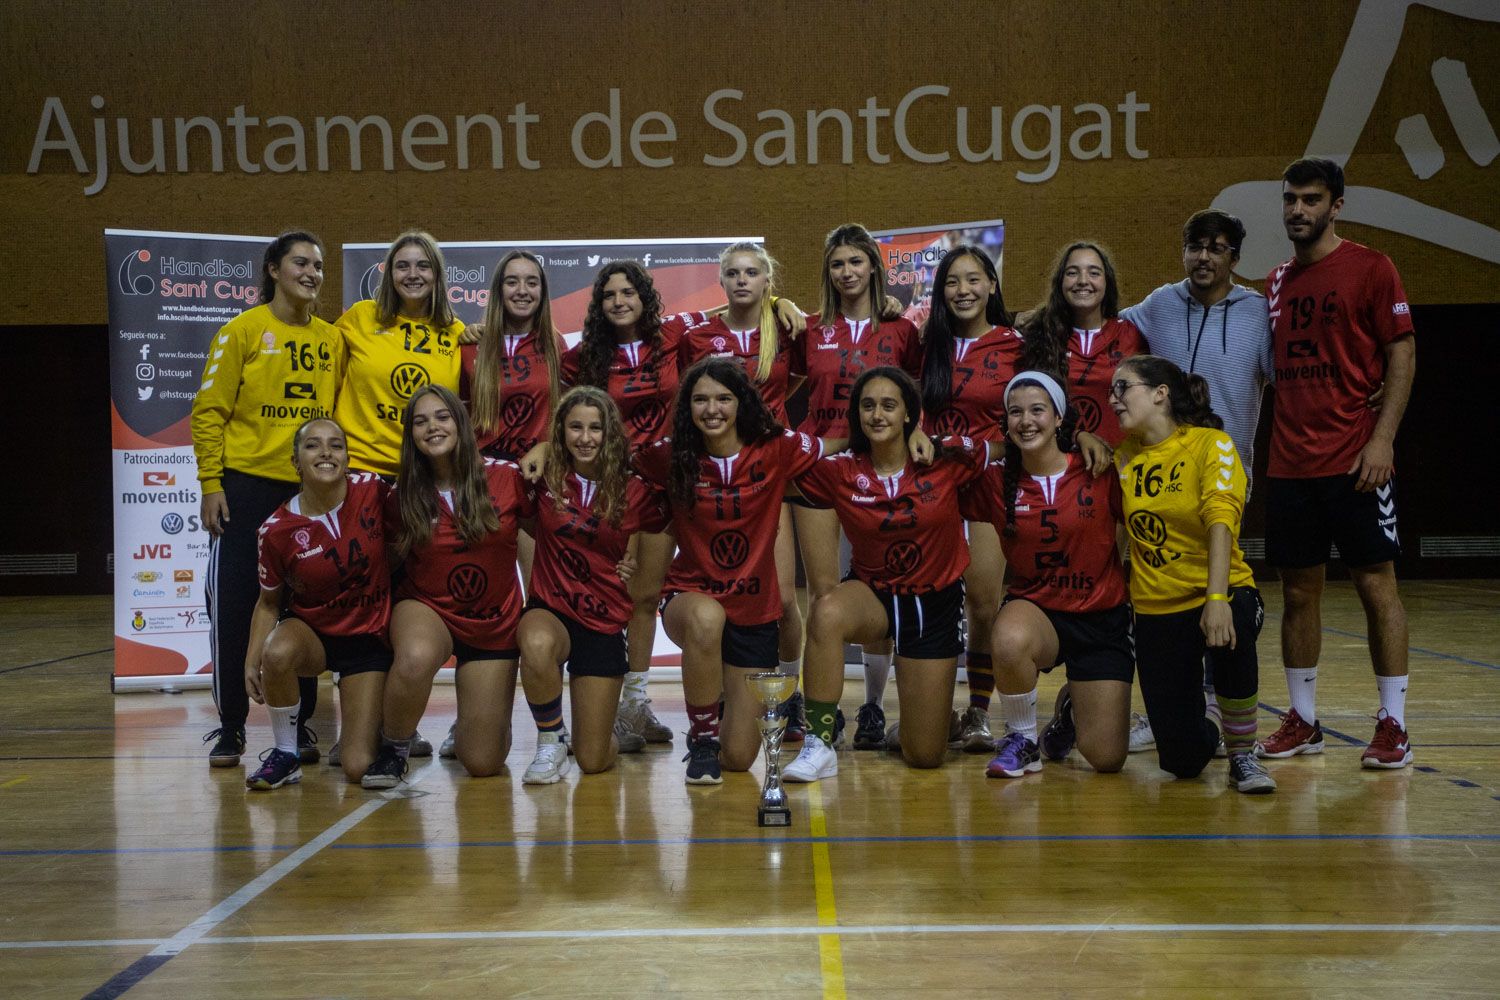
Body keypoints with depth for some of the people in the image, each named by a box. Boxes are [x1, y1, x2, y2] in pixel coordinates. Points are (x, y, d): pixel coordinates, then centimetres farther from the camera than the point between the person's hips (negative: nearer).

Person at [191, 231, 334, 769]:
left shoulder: (331, 339, 9)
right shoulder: (244, 331, -1)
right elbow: (209, 411, -4)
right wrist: (211, 484, -10)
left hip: (311, 489, 3)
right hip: (247, 486, -3)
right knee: (234, 607, 0)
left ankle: (299, 724, 18)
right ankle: (230, 726, 13)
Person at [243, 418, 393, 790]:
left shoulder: (372, 491, -15)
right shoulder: (277, 530, -15)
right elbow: (269, 602, -1)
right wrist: (251, 663, -11)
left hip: (369, 636, 0)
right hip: (310, 630, 0)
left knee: (358, 768, -10)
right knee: (277, 653, -38)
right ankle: (285, 756, -13)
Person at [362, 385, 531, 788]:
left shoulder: (505, 478, -11)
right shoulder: (403, 495, -6)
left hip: (494, 622, 0)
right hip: (427, 609, 0)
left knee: (483, 763, 0)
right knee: (416, 658, -40)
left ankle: (466, 727, 39)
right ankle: (393, 749, -10)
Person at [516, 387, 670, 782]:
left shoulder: (633, 492, -4)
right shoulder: (546, 480, -3)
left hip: (605, 623, 0)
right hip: (550, 611, 0)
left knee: (594, 762, 0)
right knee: (536, 646, -41)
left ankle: (610, 726, 39)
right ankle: (549, 742, -13)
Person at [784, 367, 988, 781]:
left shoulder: (948, 459, -13)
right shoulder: (839, 471, -10)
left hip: (935, 603, 0)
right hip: (871, 595, 0)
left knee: (925, 757, 2)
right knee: (827, 612, -39)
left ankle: (939, 711, 41)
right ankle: (819, 745, -26)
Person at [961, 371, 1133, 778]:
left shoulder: (1100, 474, -8)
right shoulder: (995, 482, -4)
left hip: (1102, 618, 0)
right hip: (1034, 608, 0)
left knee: (1106, 759, -6)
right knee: (1009, 641, -39)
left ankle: (1072, 704, 32)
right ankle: (1022, 740, -9)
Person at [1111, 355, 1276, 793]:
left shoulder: (1211, 443, -7)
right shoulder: (1123, 457, 6)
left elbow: (1220, 520, -21)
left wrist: (1217, 600, -33)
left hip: (1221, 593, -3)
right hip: (1156, 607, 3)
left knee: (1230, 638, -41)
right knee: (1182, 760, -5)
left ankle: (1242, 756, -14)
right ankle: (1205, 728, 35)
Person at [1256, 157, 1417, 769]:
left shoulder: (1369, 268, -2)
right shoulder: (1277, 282, 13)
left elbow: (1402, 353, -6)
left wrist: (1382, 439, -15)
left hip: (1354, 460, -5)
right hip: (1289, 464, 5)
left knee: (1376, 584, 0)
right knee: (1299, 590, 8)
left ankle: (1393, 725, 7)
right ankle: (1303, 721, 18)